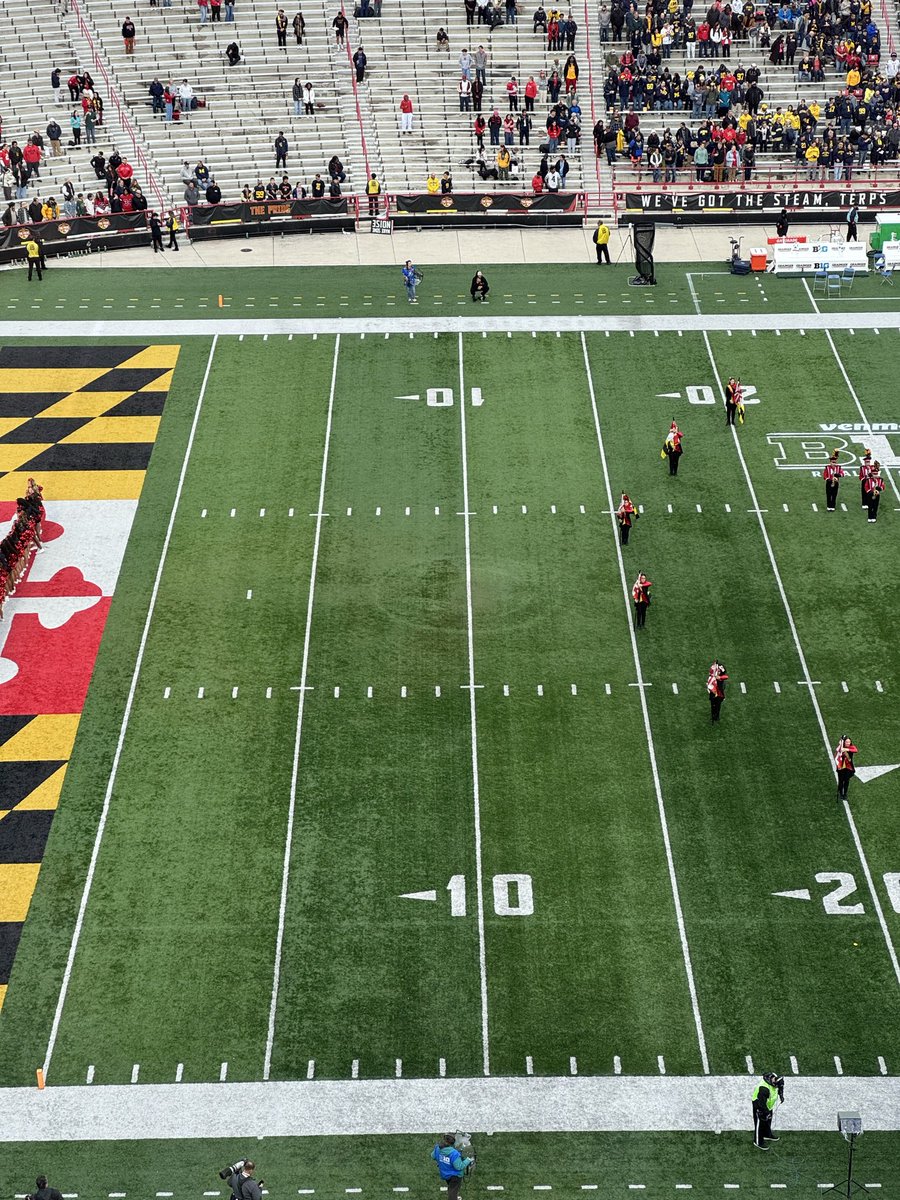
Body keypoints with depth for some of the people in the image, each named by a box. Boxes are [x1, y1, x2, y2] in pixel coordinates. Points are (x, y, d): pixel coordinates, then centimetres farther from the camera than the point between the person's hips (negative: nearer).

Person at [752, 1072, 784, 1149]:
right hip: (759, 1106, -8)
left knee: (768, 1121, 27)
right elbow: (761, 1104, -34)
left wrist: (781, 1094, 0)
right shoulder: (764, 1089, -43)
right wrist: (766, 1113, -24)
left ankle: (767, 1135, 50)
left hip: (768, 1104, 8)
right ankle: (758, 1142, 25)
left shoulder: (774, 1077, -20)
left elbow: (780, 1086, 6)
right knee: (760, 1124, 7)